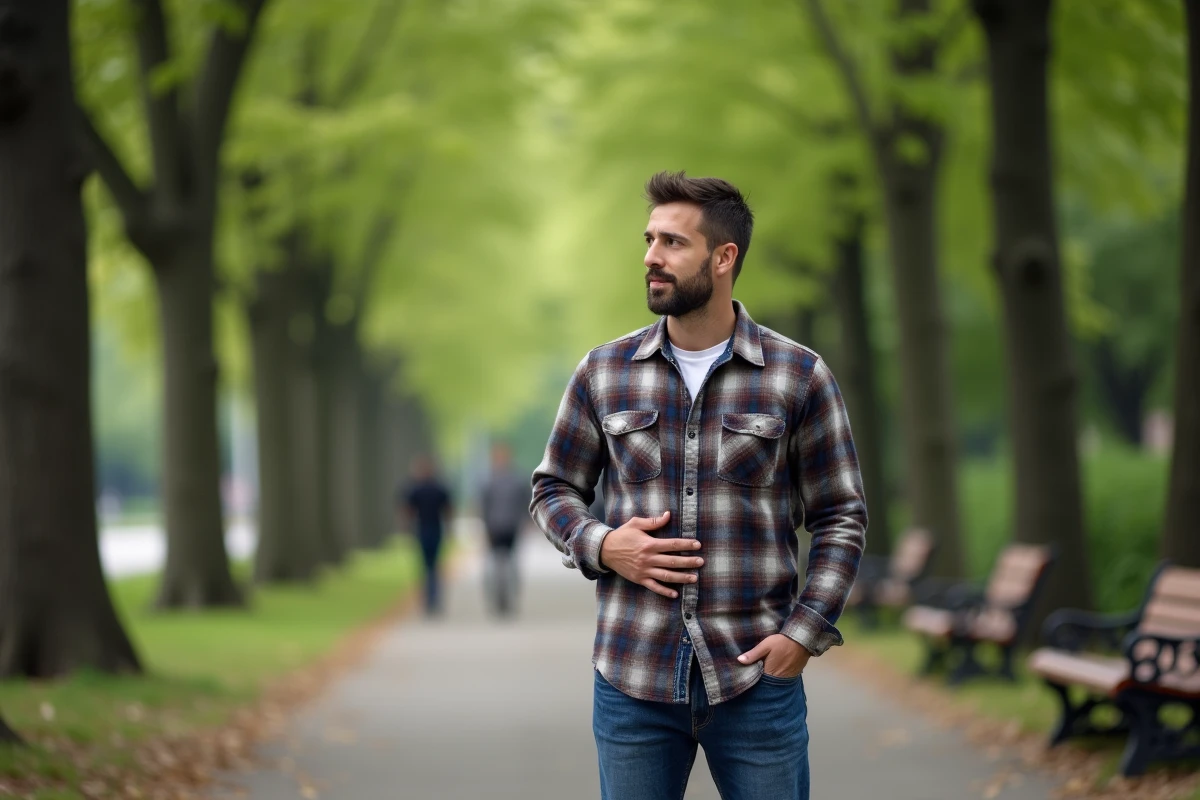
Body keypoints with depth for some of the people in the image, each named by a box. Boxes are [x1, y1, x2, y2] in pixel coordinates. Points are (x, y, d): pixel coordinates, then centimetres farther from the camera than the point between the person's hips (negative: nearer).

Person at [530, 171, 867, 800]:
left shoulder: (799, 377, 1)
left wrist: (804, 631, -7)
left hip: (757, 679, -2)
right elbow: (554, 488, 14)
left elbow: (841, 517, 3)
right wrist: (601, 546, -6)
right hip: (631, 678, 2)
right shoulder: (603, 372, 6)